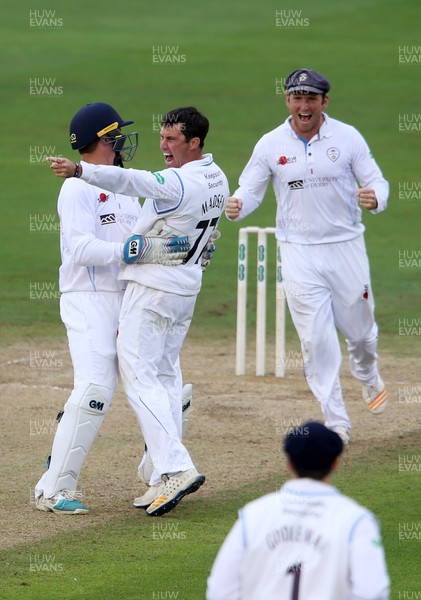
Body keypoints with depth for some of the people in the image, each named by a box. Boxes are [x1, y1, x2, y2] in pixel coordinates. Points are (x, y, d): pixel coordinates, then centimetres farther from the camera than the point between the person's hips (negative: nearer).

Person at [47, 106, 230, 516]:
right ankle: (166, 479, 13)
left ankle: (176, 467, -21)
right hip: (186, 288, 9)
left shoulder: (178, 183, -22)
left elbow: (132, 181, -37)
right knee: (165, 377, 14)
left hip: (152, 287, -9)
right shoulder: (216, 179, 8)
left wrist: (80, 171, -50)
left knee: (139, 375, -9)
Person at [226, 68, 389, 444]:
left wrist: (374, 199, -26)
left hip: (346, 247, 0)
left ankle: (369, 379, 47)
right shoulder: (270, 145, -1)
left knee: (360, 329, 12)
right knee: (316, 339, -5)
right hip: (299, 254, 0)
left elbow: (376, 182, -2)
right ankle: (337, 423, 3)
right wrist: (236, 207, -21)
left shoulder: (348, 138, -3)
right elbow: (250, 190, 3)